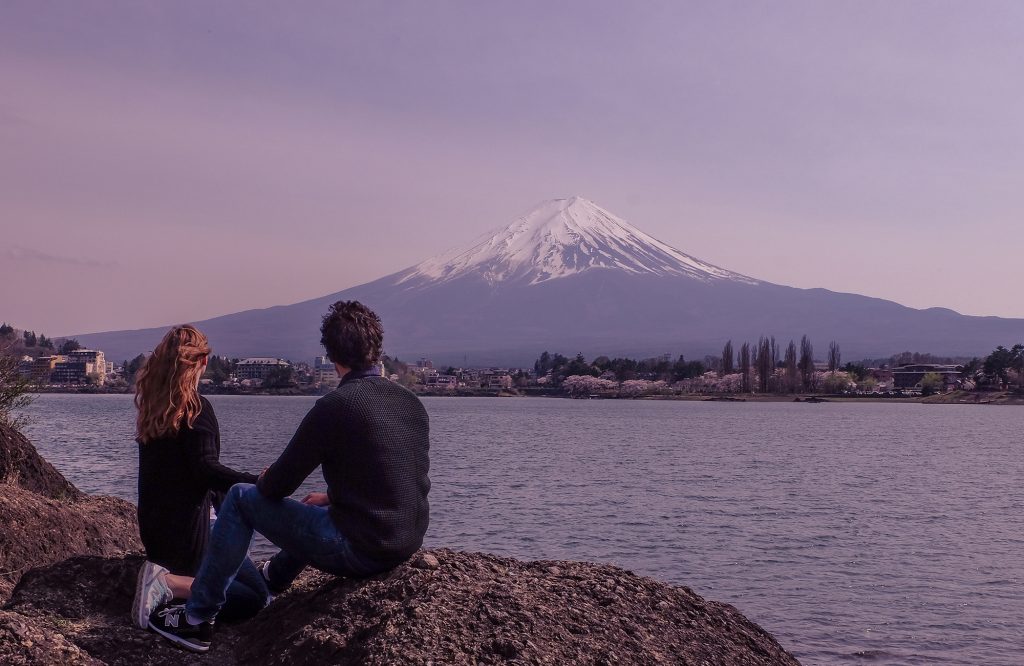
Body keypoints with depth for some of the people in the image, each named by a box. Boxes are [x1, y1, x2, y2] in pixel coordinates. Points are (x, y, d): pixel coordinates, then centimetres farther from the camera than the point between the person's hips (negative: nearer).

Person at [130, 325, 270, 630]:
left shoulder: (151, 406, 10)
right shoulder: (196, 408, -14)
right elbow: (207, 469, -24)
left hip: (153, 528, 8)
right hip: (189, 529, -8)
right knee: (257, 597, -5)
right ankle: (170, 583, -21)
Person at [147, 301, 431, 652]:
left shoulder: (333, 406, -15)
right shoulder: (412, 403, 5)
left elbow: (276, 487, -7)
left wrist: (266, 479, 15)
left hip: (357, 550, -7)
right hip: (407, 544, 7)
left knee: (241, 498, 8)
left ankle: (197, 618, 16)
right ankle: (274, 577, 58)